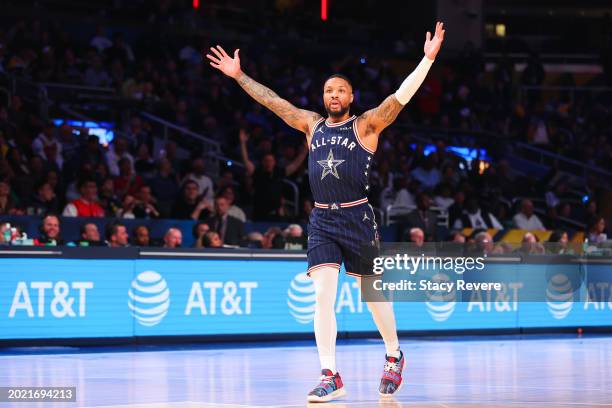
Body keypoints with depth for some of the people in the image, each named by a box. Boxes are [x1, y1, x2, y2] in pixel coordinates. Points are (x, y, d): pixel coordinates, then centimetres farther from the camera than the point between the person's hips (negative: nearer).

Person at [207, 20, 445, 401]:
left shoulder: (366, 126, -1)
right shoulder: (312, 124, 11)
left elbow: (400, 97, -12)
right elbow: (272, 100, 13)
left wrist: (428, 59, -21)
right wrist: (239, 76, 11)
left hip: (358, 219, -3)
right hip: (322, 220, 3)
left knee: (374, 294, 8)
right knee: (323, 296, -9)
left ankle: (394, 356, 31)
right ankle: (330, 376, -8)